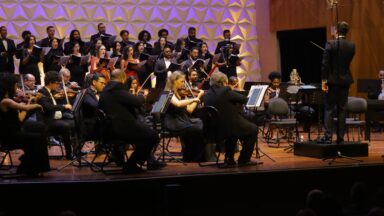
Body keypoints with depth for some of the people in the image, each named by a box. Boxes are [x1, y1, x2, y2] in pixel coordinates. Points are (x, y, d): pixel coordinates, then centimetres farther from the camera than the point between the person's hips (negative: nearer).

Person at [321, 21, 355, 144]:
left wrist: (324, 80, -11)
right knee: (342, 109, 8)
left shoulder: (330, 44, -11)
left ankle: (328, 137, -6)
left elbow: (325, 63, -14)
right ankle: (340, 137, 8)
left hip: (332, 80, -4)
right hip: (345, 80, 4)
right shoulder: (351, 46, 1)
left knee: (329, 109, 0)